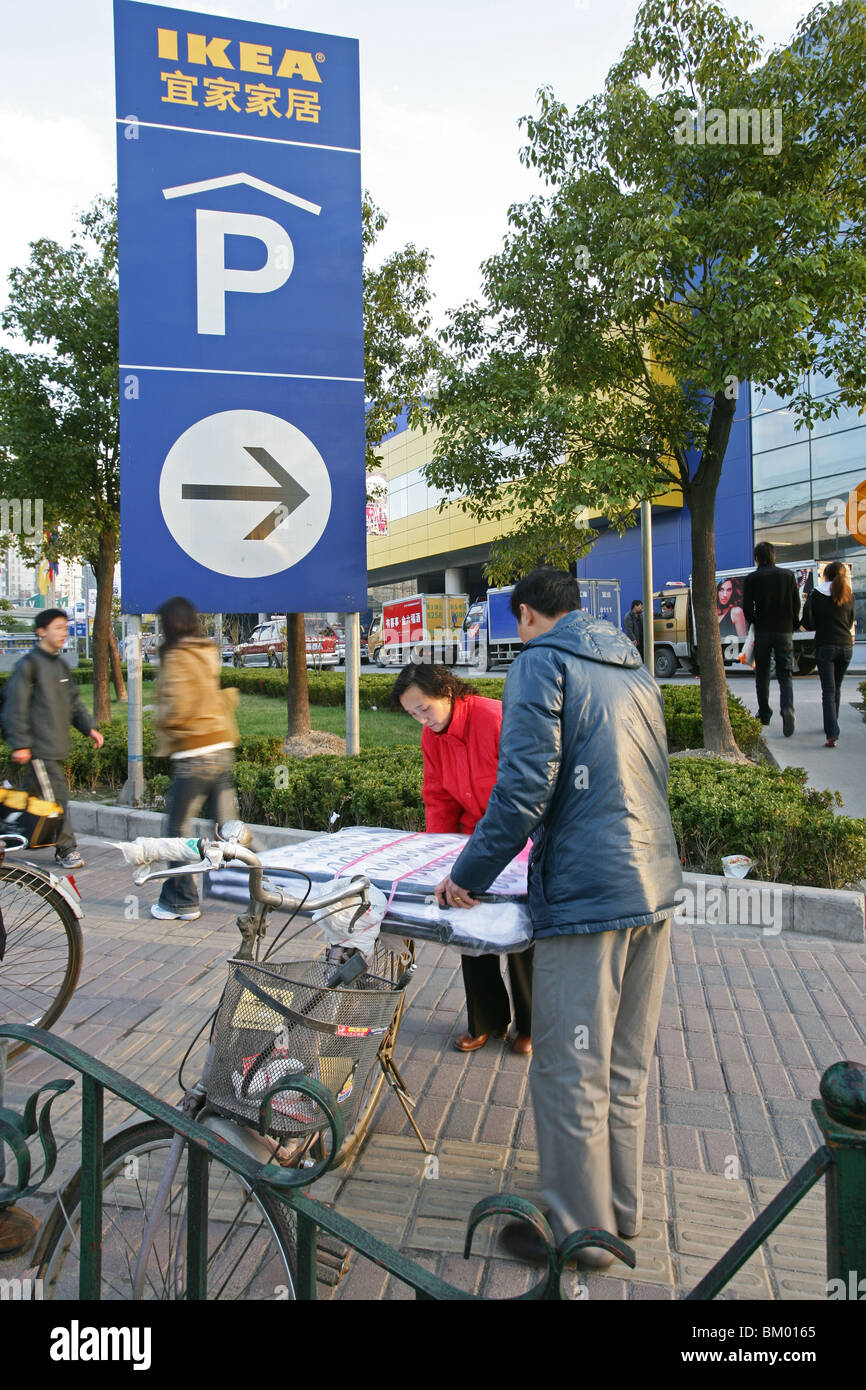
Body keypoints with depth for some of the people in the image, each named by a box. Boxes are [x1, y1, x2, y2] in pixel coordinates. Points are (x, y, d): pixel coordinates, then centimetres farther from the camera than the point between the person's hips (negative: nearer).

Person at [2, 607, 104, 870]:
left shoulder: (61, 665, 17)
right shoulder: (28, 664, -9)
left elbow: (74, 701, 22)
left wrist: (89, 727, 8)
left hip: (55, 746, 8)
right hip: (39, 748, -8)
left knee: (32, 795, 16)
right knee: (57, 796, -7)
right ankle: (66, 850, 1)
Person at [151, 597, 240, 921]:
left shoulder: (176, 657, -11)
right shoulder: (208, 653, 11)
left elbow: (177, 705, -19)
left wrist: (161, 721, -1)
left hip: (193, 754, -7)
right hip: (222, 748, 7)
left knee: (177, 827, 4)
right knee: (226, 823, 13)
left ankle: (181, 901, 10)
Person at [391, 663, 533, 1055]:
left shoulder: (497, 719, -23)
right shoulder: (432, 735, -1)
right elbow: (439, 797, 8)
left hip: (521, 840, -6)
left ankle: (530, 1026, 21)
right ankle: (486, 1021, 25)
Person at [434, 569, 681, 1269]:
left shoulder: (541, 663, -6)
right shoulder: (636, 668, 17)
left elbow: (525, 787, -16)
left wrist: (469, 876, -7)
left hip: (587, 896, -8)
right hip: (655, 888, 8)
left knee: (571, 1075, 6)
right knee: (627, 1068, 19)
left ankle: (580, 1230, 20)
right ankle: (622, 1208, 33)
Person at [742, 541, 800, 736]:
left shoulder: (752, 578, -3)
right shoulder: (788, 575, 2)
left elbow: (747, 608, -7)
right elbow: (796, 605, 3)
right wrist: (792, 625, 15)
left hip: (762, 632, -1)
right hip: (785, 632, 1)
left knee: (762, 675, 13)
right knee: (785, 674, 2)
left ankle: (764, 714, 18)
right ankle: (787, 708, -23)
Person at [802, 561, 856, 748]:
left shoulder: (816, 594, -4)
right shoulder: (849, 594, 5)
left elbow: (807, 623, -6)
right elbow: (850, 622, 15)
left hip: (825, 646, -3)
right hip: (846, 646, 3)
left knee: (828, 691, -6)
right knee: (836, 688, 19)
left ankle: (832, 734, -18)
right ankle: (831, 725, 32)